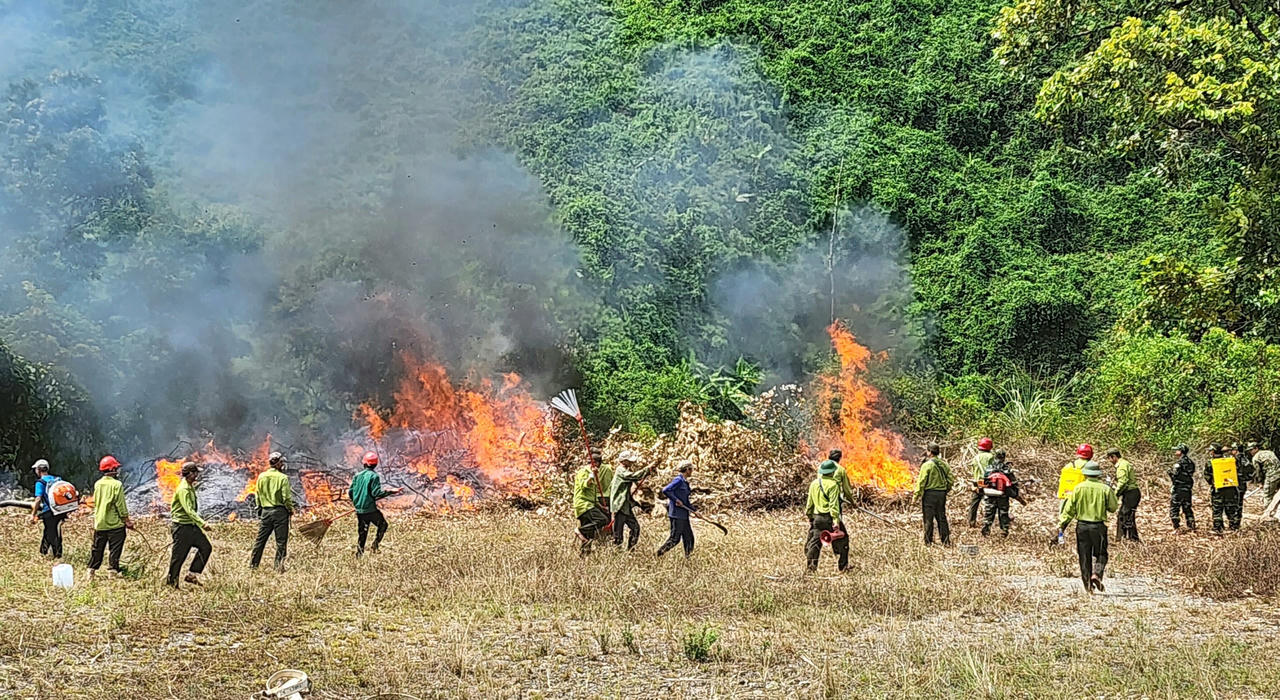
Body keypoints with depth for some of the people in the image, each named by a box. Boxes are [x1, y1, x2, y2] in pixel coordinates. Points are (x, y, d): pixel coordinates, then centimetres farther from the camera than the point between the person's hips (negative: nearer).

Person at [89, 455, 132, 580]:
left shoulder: (97, 484, 4)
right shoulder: (117, 485, -14)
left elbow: (95, 503, 13)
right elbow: (121, 505, -13)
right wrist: (127, 520, -5)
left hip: (99, 523, 6)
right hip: (115, 523, -6)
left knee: (97, 549, 13)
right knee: (115, 549, 2)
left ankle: (91, 571, 14)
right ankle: (113, 571, 1)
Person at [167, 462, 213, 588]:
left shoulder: (191, 487, 10)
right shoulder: (183, 490, -21)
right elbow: (188, 510, -32)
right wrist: (202, 523, -38)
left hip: (192, 526, 9)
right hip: (182, 527, -9)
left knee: (206, 547, 3)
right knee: (178, 555, 0)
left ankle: (192, 575, 8)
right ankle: (171, 582, 14)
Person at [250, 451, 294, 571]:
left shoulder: (261, 477, 4)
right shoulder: (282, 478, -11)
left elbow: (257, 495, 11)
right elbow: (286, 498, -12)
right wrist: (291, 510, 3)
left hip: (265, 511, 5)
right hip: (280, 511, -5)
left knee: (260, 539, 13)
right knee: (281, 541, 3)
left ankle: (253, 564, 16)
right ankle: (279, 566, 4)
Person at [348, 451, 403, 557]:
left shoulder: (357, 476, 6)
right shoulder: (374, 476, -10)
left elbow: (351, 492, 8)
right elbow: (376, 493, -17)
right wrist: (391, 491, -11)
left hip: (359, 510, 5)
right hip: (371, 510, -5)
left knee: (361, 533, 12)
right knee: (383, 525, 16)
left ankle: (358, 555, 8)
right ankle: (375, 544, 3)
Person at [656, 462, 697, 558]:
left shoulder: (684, 482, 14)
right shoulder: (678, 480, -14)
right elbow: (665, 490, -25)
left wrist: (694, 509, 13)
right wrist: (676, 500, -21)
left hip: (684, 515, 10)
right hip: (677, 514, -10)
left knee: (688, 537, 11)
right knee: (675, 538, -5)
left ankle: (687, 557, 16)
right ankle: (659, 553, 4)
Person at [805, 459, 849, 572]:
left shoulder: (814, 483, 9)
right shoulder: (833, 484, -12)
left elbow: (810, 502, 14)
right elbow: (833, 504, -18)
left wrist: (809, 516, 23)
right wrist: (836, 521, -20)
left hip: (817, 517, 6)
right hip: (829, 517, -6)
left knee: (815, 540, 10)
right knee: (841, 540, 8)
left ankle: (810, 564, 5)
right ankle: (842, 565, 11)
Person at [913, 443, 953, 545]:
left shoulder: (927, 465, -12)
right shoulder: (944, 464, 6)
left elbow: (921, 482, -13)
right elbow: (950, 480, 8)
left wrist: (916, 495, -7)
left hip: (929, 493, -6)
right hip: (942, 494, 6)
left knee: (928, 518, 1)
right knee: (942, 518, 13)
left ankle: (928, 541, 4)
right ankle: (946, 540, 14)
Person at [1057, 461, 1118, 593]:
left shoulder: (1078, 488, -3)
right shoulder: (1105, 488, -4)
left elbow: (1070, 508, -3)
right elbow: (1113, 507, 1)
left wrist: (1062, 524, 3)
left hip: (1082, 526, 1)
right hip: (1098, 526, -1)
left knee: (1084, 556, 8)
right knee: (1100, 554, 9)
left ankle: (1088, 583, 8)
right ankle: (1097, 574, -15)